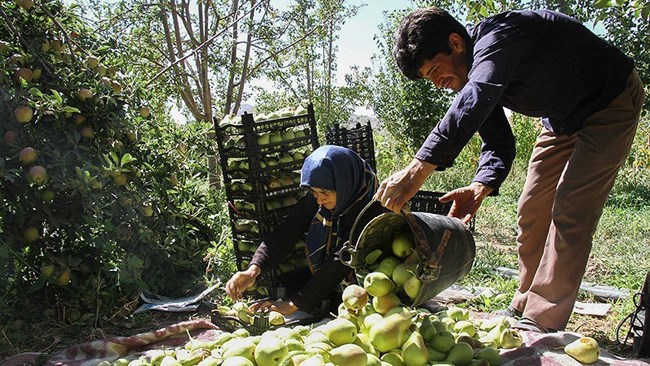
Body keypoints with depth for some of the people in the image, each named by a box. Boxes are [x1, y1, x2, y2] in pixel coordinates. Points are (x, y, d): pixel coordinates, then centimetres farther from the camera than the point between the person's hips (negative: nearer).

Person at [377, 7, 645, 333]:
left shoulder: (497, 35, -33)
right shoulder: (470, 75, -6)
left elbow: (474, 102, -53)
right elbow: (498, 143, -6)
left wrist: (417, 169, -62)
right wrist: (481, 187, -27)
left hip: (611, 104, -9)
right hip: (562, 116, 9)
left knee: (570, 212, -16)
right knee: (532, 210, 6)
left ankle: (542, 322, -8)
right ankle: (525, 307, 19)